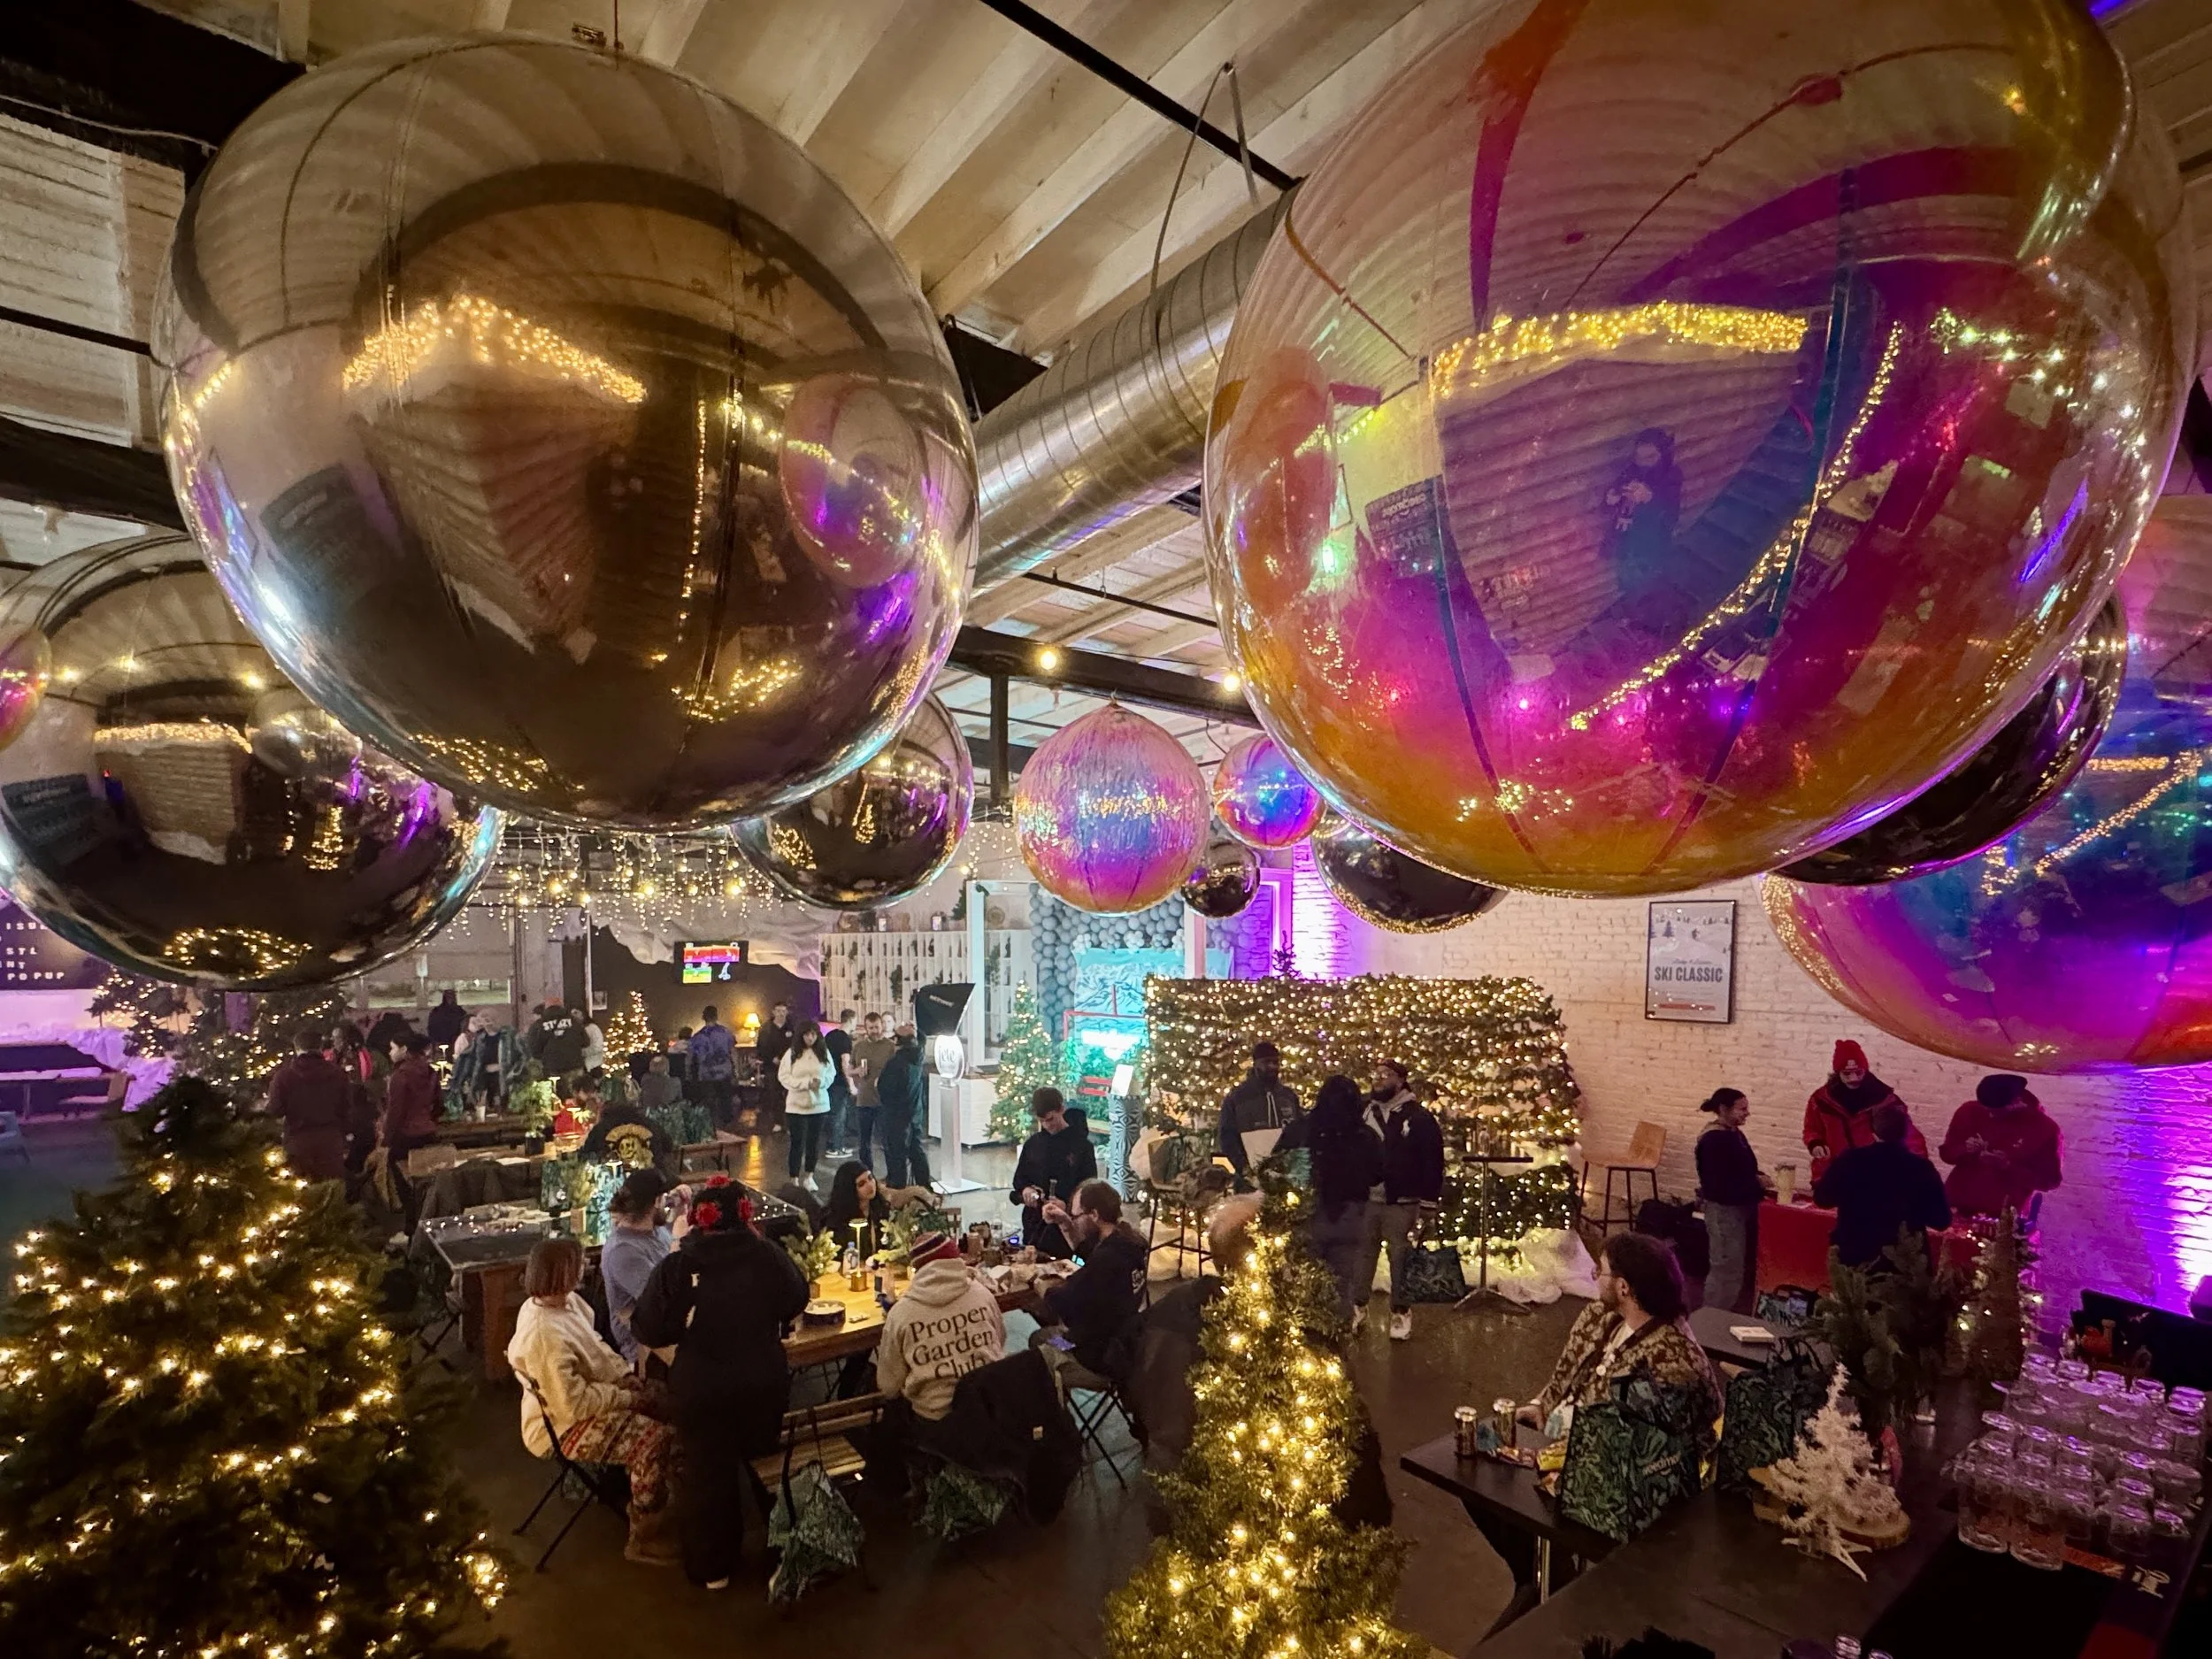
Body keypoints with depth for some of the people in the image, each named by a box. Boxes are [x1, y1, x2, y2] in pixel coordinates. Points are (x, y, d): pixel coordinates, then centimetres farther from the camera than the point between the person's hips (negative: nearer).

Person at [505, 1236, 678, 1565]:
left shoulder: (566, 1301, -6)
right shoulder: (545, 1335, -34)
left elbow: (595, 1343, 10)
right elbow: (574, 1404, -30)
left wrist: (625, 1374, -2)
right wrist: (626, 1397, -19)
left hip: (584, 1399, 9)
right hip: (561, 1429, -9)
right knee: (655, 1438, -20)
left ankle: (642, 1502, 21)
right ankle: (647, 1540, -2)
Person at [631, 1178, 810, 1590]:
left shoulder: (677, 1266, -21)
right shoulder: (770, 1255, -15)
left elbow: (647, 1329, -11)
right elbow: (795, 1301, 1)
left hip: (701, 1390, -1)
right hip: (765, 1383, 2)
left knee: (707, 1471, 18)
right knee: (754, 1457, 29)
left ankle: (711, 1566, 32)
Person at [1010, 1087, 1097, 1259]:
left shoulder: (1081, 1144, -6)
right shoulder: (1033, 1144, 7)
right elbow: (1019, 1178, 17)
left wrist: (1066, 1205, -21)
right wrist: (1025, 1190, -5)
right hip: (1034, 1225, 4)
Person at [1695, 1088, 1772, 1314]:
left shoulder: (1734, 1133, 8)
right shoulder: (1713, 1140, -22)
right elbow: (1719, 1185, -25)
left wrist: (1758, 1178, -2)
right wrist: (1757, 1183, -19)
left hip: (1739, 1209, 10)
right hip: (1725, 1211, -10)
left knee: (1737, 1267, 17)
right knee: (1728, 1269, -4)